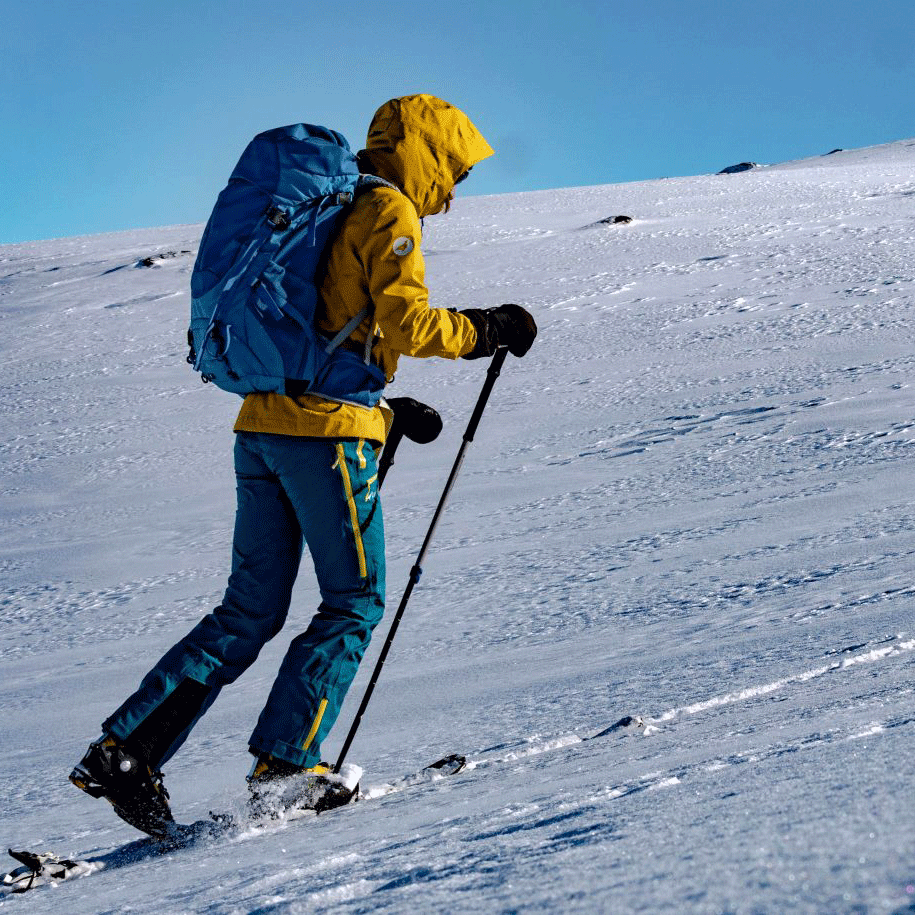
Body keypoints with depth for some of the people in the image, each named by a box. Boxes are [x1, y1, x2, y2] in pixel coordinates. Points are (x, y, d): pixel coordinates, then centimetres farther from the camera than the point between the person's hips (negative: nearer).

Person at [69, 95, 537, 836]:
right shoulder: (386, 211, -4)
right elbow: (405, 324, -17)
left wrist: (386, 409, 25)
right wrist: (487, 330, -2)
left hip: (261, 426, 8)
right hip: (328, 429, -8)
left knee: (250, 613, 9)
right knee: (355, 604, 3)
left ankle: (125, 748, 4)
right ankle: (285, 761, -2)